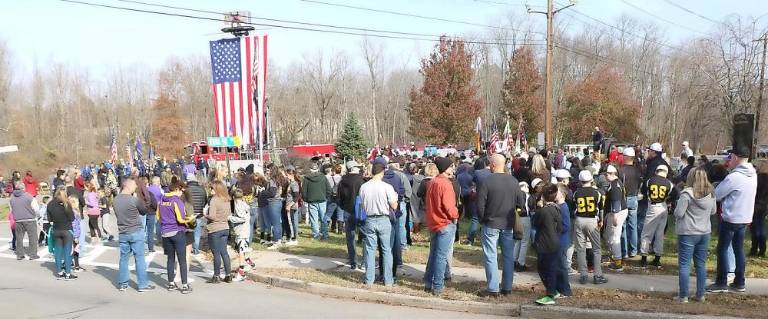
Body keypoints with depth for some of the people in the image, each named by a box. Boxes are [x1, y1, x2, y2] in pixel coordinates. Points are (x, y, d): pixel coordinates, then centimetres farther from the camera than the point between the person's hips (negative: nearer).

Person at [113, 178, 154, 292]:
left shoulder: (115, 200, 2)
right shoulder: (134, 200, -17)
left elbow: (117, 214, 14)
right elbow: (144, 211, -3)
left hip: (122, 233, 6)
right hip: (136, 232, -6)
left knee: (123, 258, 13)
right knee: (139, 258, 1)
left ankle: (122, 284, 19)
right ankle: (143, 284, 6)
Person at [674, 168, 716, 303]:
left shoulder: (687, 193, -17)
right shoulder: (711, 193, 3)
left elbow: (678, 213, -17)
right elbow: (713, 211, 15)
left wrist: (677, 208, 3)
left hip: (688, 233, -6)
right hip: (705, 233, 6)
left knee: (684, 265, 1)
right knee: (701, 264, 14)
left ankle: (683, 296, 2)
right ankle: (700, 295, 20)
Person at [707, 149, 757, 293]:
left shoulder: (734, 177, -21)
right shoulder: (753, 175, 5)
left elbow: (716, 194, -13)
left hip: (731, 219, -8)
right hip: (745, 218, 8)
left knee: (722, 250, 2)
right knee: (738, 249, 15)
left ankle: (721, 283, 6)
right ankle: (739, 283, 21)